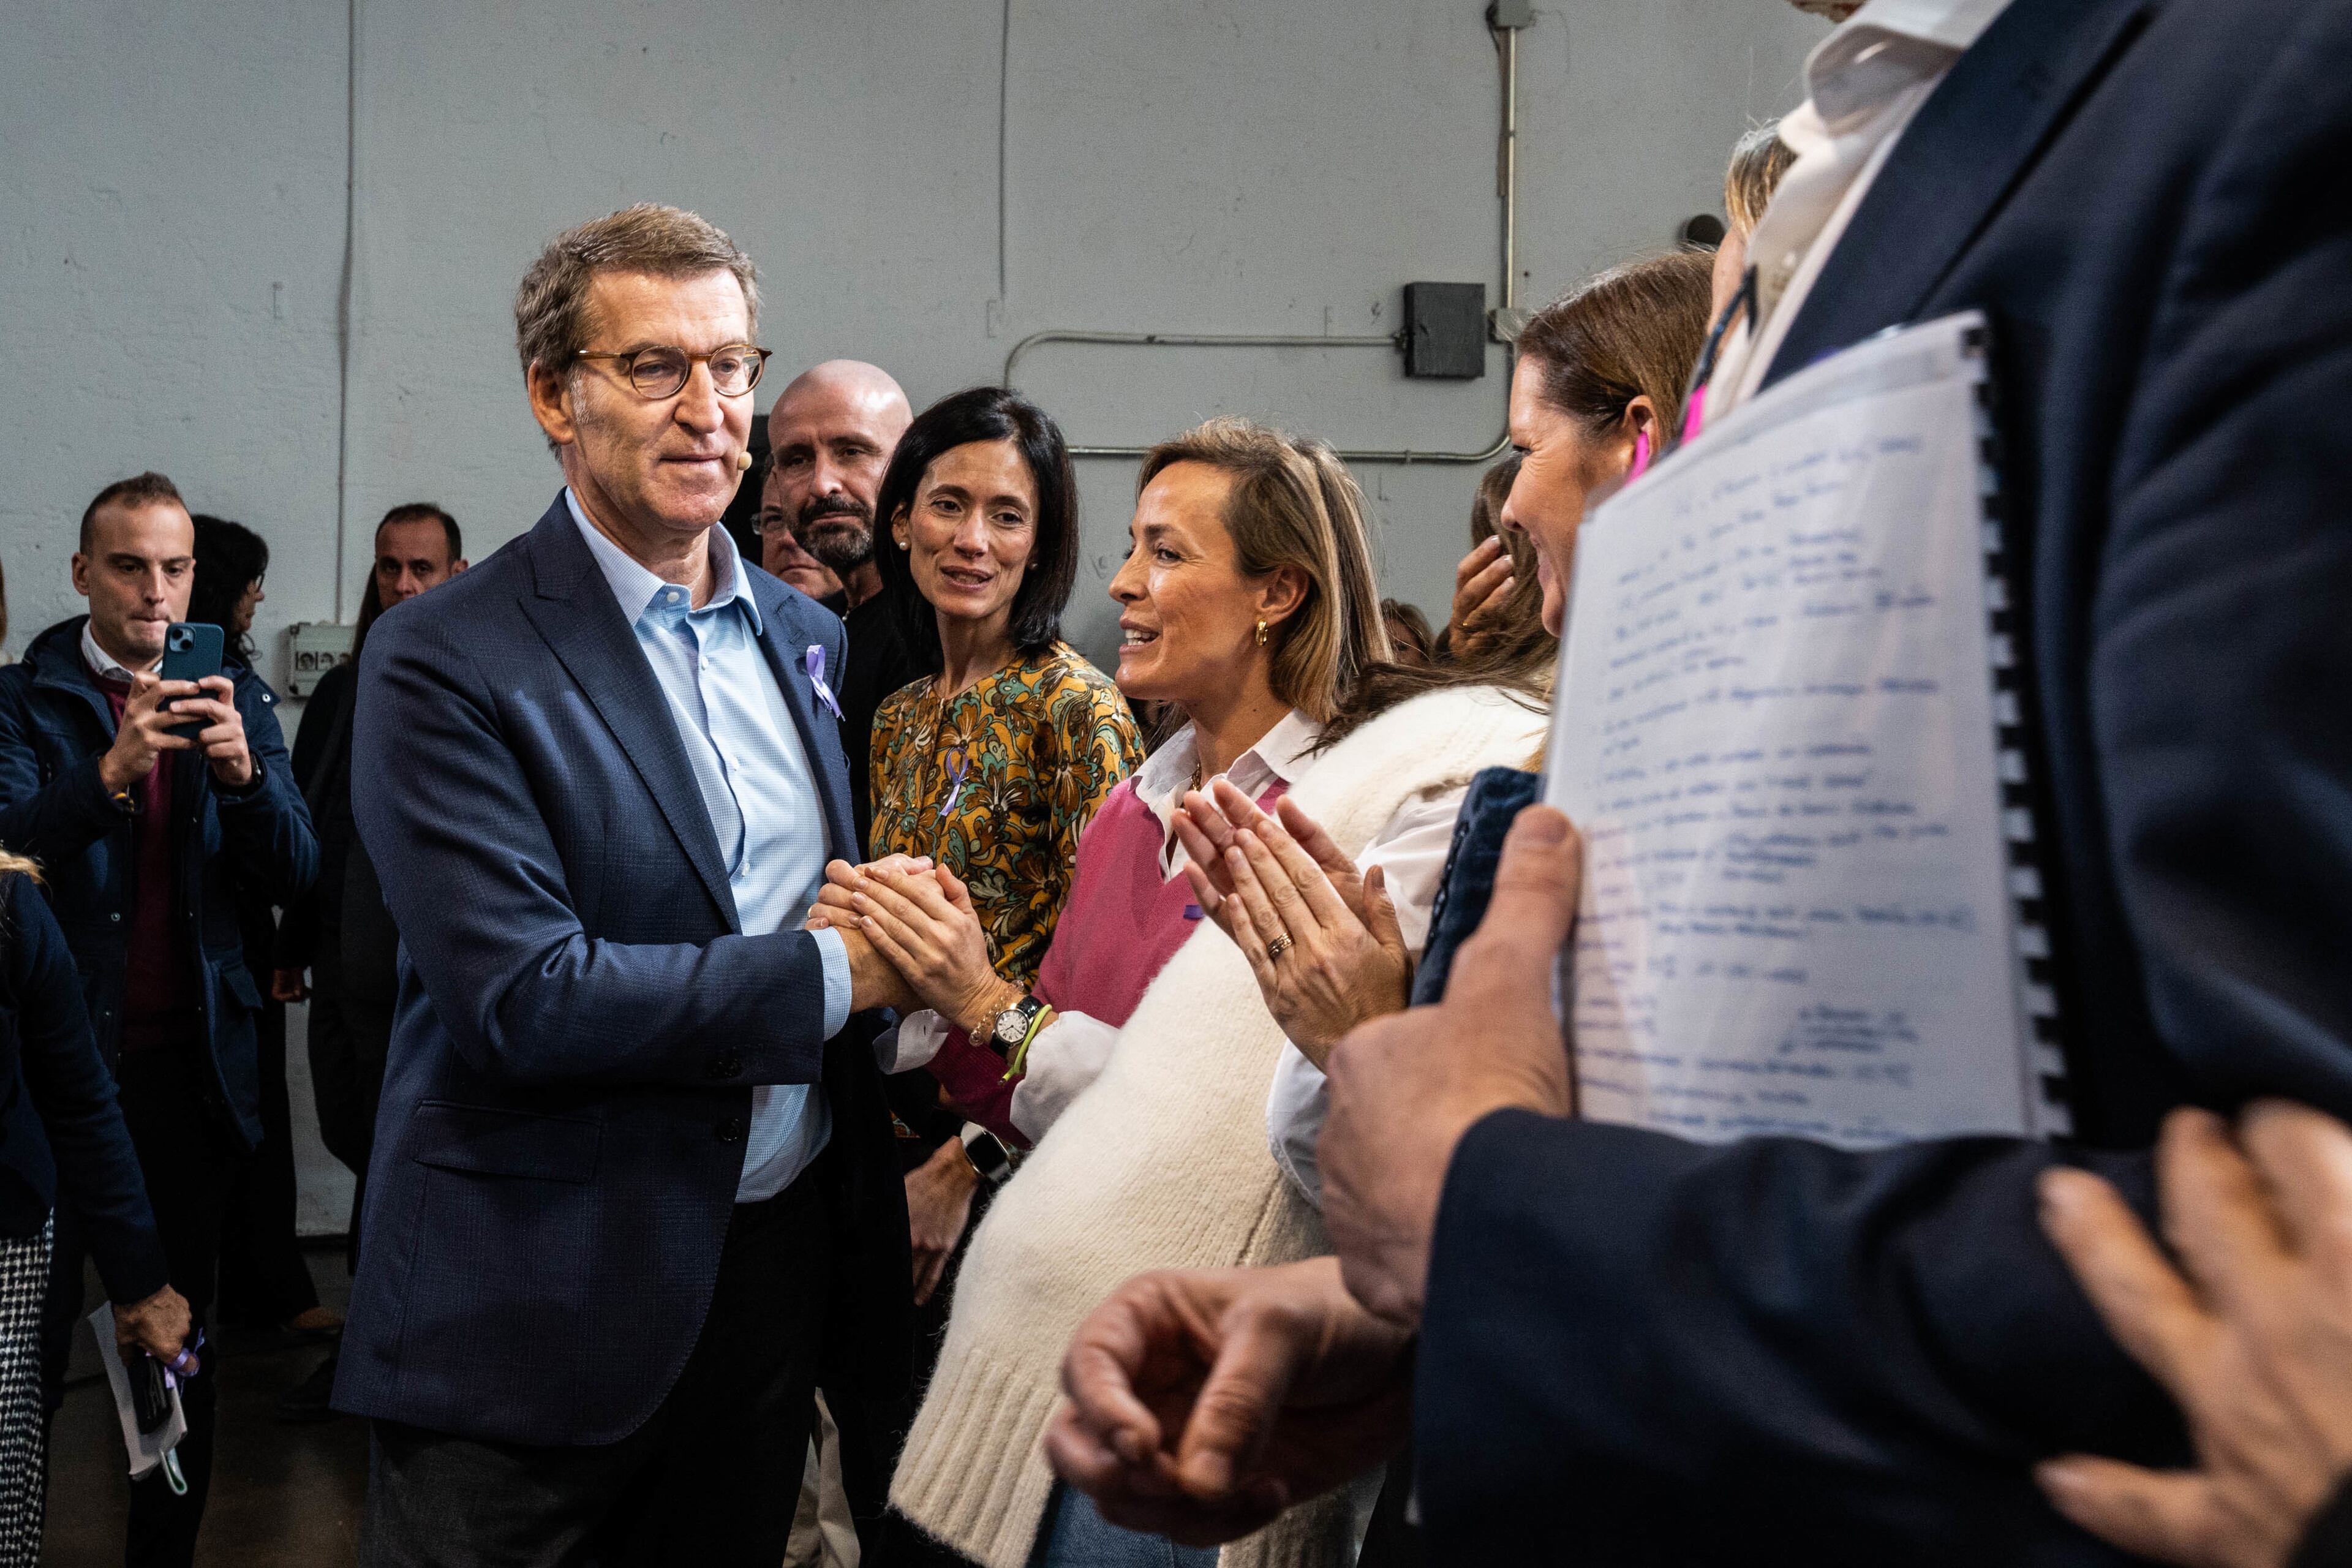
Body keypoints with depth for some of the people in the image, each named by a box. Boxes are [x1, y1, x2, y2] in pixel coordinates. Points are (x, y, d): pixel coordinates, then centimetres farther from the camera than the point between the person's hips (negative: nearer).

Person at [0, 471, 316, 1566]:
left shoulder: (236, 698, 5)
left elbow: (295, 877, -1)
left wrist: (242, 769, -19)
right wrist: (113, 770, -31)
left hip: (191, 1060, 2)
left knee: (181, 1331, 9)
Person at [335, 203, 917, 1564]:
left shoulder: (808, 635, 9)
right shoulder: (443, 664, -13)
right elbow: (524, 996, -21)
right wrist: (835, 972, -18)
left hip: (778, 1265, 6)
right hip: (540, 1304, -6)